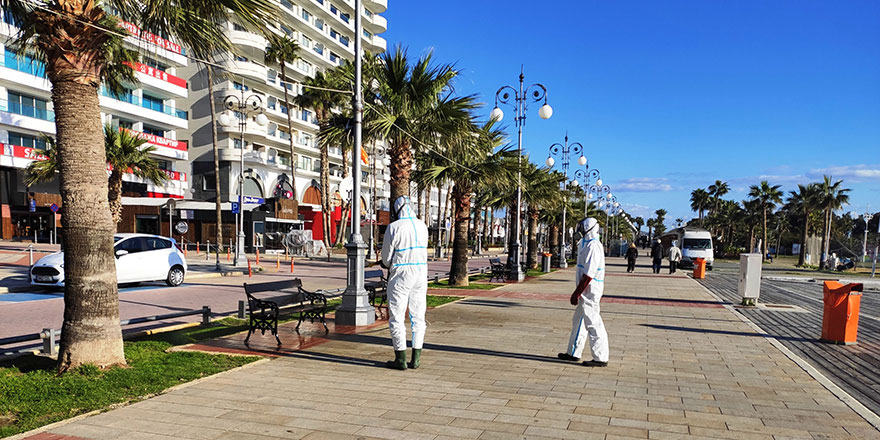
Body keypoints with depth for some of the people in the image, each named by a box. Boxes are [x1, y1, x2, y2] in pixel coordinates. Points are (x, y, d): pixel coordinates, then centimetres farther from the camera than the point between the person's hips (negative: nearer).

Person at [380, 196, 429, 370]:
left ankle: (401, 359, 8)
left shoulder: (394, 227, -11)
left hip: (400, 274, -5)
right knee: (418, 316, 11)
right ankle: (416, 358, 12)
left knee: (396, 317, 5)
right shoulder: (422, 226, 6)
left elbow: (386, 256, -6)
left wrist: (388, 265, 19)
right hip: (421, 272, 5)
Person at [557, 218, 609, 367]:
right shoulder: (588, 244, 14)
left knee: (593, 324, -5)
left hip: (590, 291, -11)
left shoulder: (593, 246, -18)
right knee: (578, 321, 17)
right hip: (587, 292, 11)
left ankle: (600, 358, 3)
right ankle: (574, 353, 27)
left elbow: (588, 275, -23)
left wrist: (577, 293, -20)